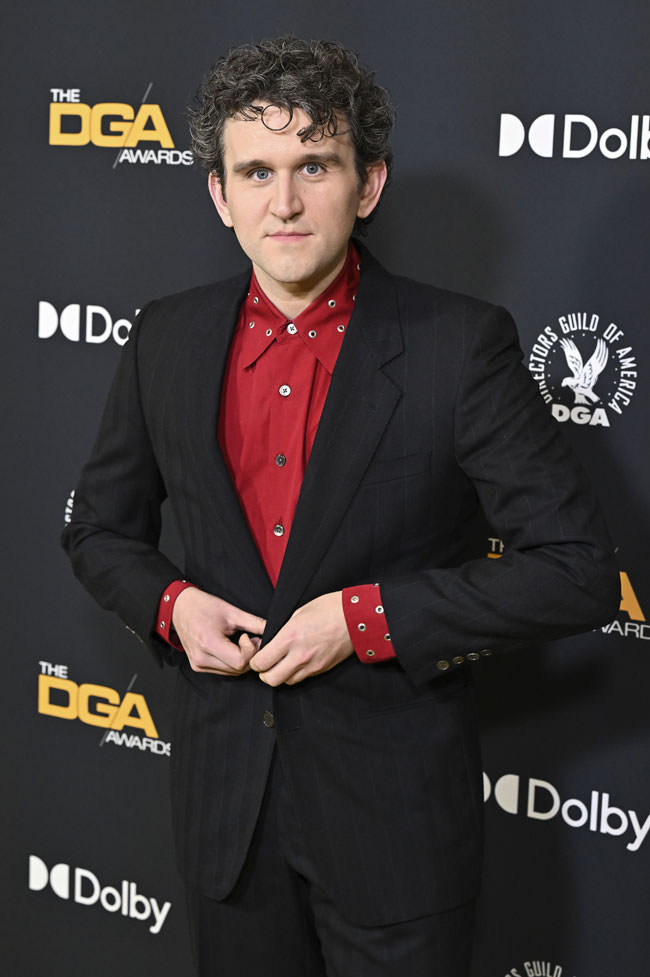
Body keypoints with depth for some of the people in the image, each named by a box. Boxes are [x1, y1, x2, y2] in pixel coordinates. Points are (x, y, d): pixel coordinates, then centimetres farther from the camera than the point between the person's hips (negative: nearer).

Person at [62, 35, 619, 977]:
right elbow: (100, 529, 12)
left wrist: (367, 617, -20)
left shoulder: (460, 345, -13)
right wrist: (169, 604, -9)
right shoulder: (167, 341, 0)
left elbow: (579, 571, -15)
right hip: (225, 798, 4)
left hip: (395, 809, -3)